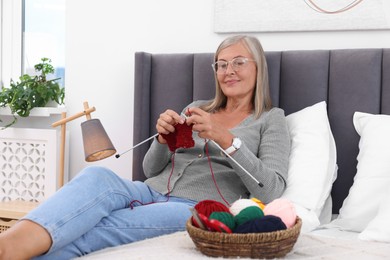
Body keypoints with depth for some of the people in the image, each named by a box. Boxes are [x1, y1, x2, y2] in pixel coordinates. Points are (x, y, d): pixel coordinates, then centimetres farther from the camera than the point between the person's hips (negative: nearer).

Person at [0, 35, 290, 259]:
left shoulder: (271, 119, 12)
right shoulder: (197, 108, 26)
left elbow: (271, 190, -5)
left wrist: (226, 139, -18)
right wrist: (163, 139, -2)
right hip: (152, 192, 4)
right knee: (97, 176, -34)